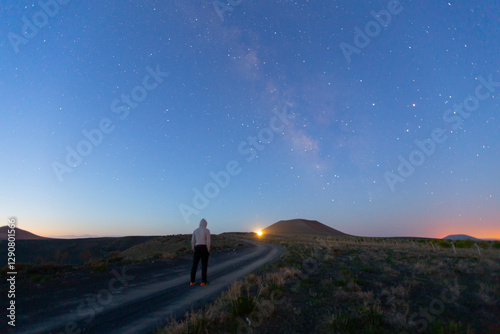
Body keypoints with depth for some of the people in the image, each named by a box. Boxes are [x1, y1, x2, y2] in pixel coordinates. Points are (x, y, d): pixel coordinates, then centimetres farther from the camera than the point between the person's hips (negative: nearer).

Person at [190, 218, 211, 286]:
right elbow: (208, 241, -11)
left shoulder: (195, 230, 8)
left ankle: (192, 281, 10)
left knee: (194, 265, 10)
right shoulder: (207, 230, -5)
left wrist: (194, 250, 14)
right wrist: (208, 251, -5)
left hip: (197, 248, 4)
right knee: (204, 265, 2)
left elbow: (192, 241, 6)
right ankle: (203, 282, 4)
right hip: (204, 248, -4)